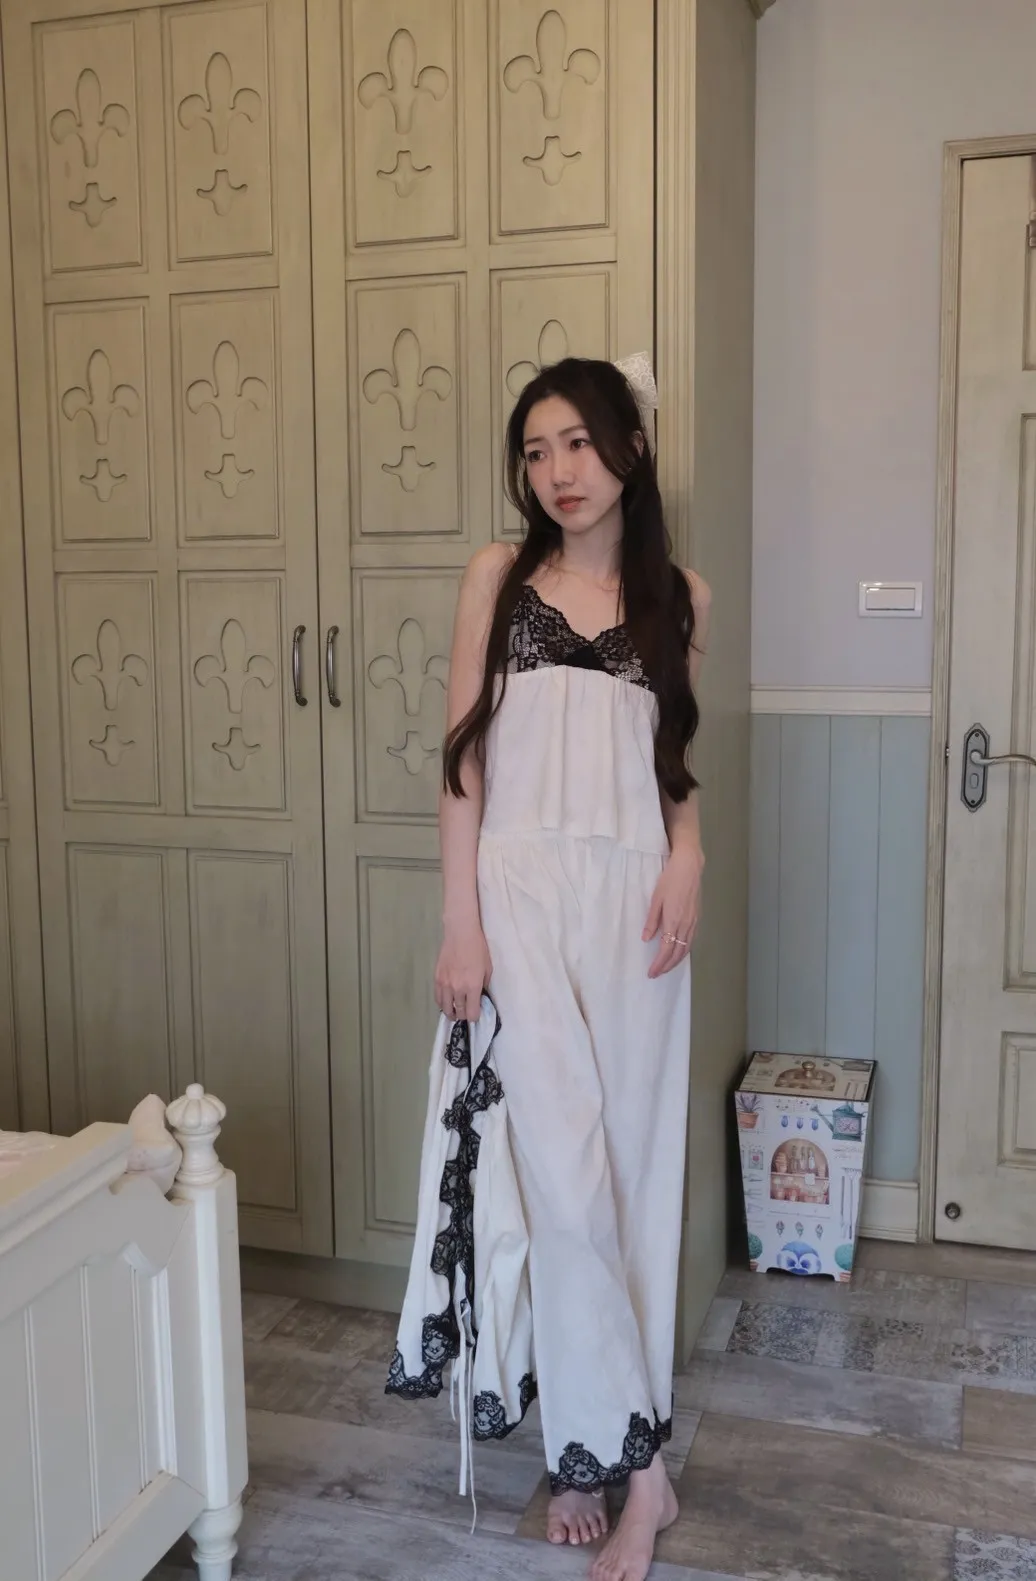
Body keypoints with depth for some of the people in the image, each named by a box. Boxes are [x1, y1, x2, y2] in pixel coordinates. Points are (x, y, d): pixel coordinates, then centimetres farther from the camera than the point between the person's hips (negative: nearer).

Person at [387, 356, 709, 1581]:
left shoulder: (679, 596, 9)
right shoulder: (498, 576, 3)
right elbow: (464, 757, 0)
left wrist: (689, 858, -4)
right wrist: (460, 919, -7)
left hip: (634, 900, 2)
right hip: (521, 893, -2)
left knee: (632, 1165, 6)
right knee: (558, 1171, -6)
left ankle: (591, 1443, 23)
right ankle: (630, 1457, 9)